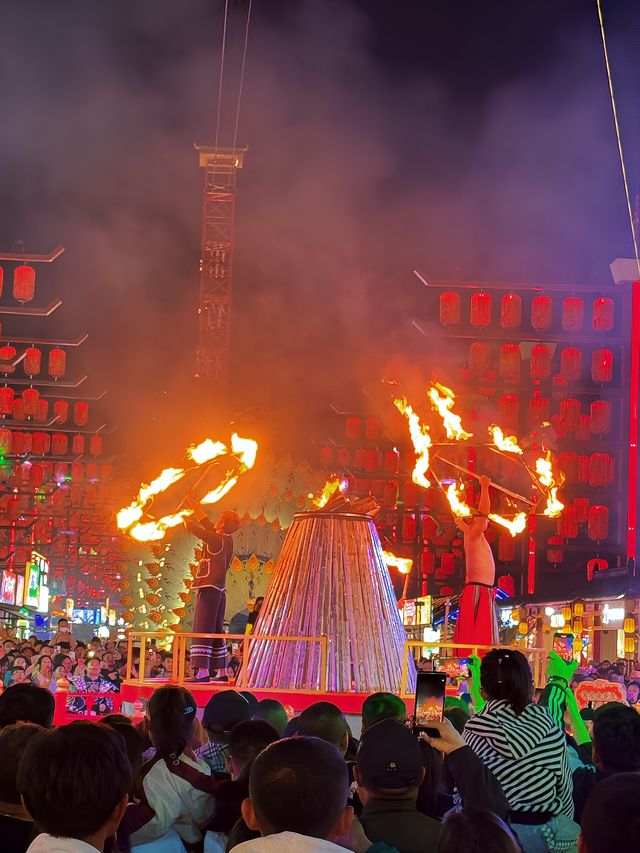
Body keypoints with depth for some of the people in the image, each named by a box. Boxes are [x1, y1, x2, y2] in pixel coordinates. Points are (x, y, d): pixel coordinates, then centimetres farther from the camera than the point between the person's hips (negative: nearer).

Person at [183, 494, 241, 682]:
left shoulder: (217, 540, -12)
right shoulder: (227, 540, 11)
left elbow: (193, 528, -14)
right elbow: (207, 525, 23)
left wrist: (185, 520, 6)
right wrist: (194, 505, 27)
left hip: (209, 588, -9)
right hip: (219, 589, 9)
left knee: (203, 629, -13)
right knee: (216, 631, 15)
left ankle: (203, 671, -21)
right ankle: (221, 671, 17)